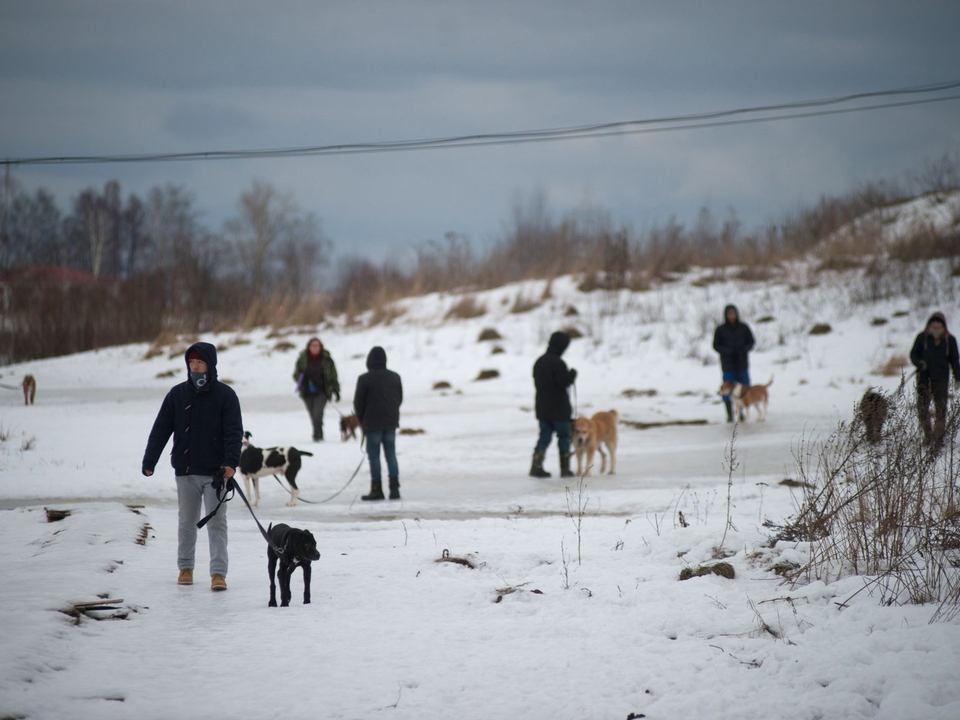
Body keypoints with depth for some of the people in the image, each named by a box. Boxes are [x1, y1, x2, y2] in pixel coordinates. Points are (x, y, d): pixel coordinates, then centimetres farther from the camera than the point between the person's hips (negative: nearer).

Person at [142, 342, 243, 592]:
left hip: (215, 471, -3)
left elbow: (234, 432, -7)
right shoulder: (177, 394, 6)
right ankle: (185, 567, 23)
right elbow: (161, 429, 7)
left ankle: (218, 572, -6)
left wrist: (231, 462, -22)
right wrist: (149, 461, 1)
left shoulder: (225, 395, -2)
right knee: (187, 522, 11)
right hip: (186, 471, 3)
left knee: (217, 522, -4)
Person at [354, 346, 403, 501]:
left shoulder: (365, 379, -10)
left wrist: (362, 421, 9)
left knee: (374, 456, 2)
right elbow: (399, 399, 12)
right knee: (391, 455, 8)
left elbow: (358, 402, -6)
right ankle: (394, 488, 1)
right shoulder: (395, 377, 6)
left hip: (373, 424, -4)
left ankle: (377, 489, 1)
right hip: (391, 422, 4)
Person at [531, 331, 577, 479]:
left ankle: (536, 466, -4)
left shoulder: (539, 362, 10)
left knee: (544, 436, 8)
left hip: (542, 407, 7)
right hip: (559, 408, -7)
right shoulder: (558, 363, -17)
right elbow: (564, 383, -21)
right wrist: (572, 374, -2)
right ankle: (565, 469, 6)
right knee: (563, 436, 5)